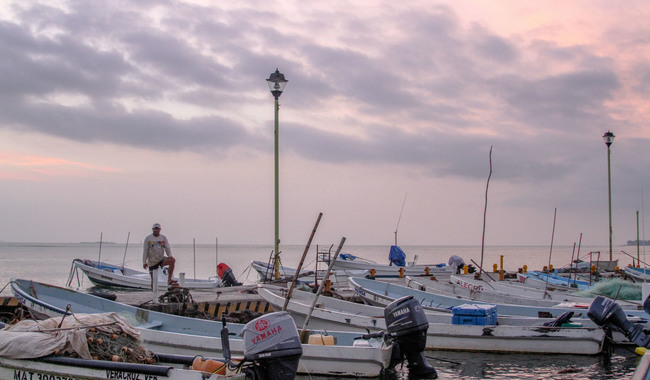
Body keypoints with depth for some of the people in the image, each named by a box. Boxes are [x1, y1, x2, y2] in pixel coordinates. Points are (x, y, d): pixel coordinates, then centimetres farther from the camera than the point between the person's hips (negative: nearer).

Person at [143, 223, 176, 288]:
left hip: (161, 259, 1)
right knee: (153, 278, -4)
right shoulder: (148, 238, 1)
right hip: (152, 261, -1)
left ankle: (169, 280, -27)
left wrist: (170, 256, -18)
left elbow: (167, 248, 1)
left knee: (172, 260, -27)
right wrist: (144, 262, -6)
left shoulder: (163, 238, 6)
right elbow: (145, 251, 0)